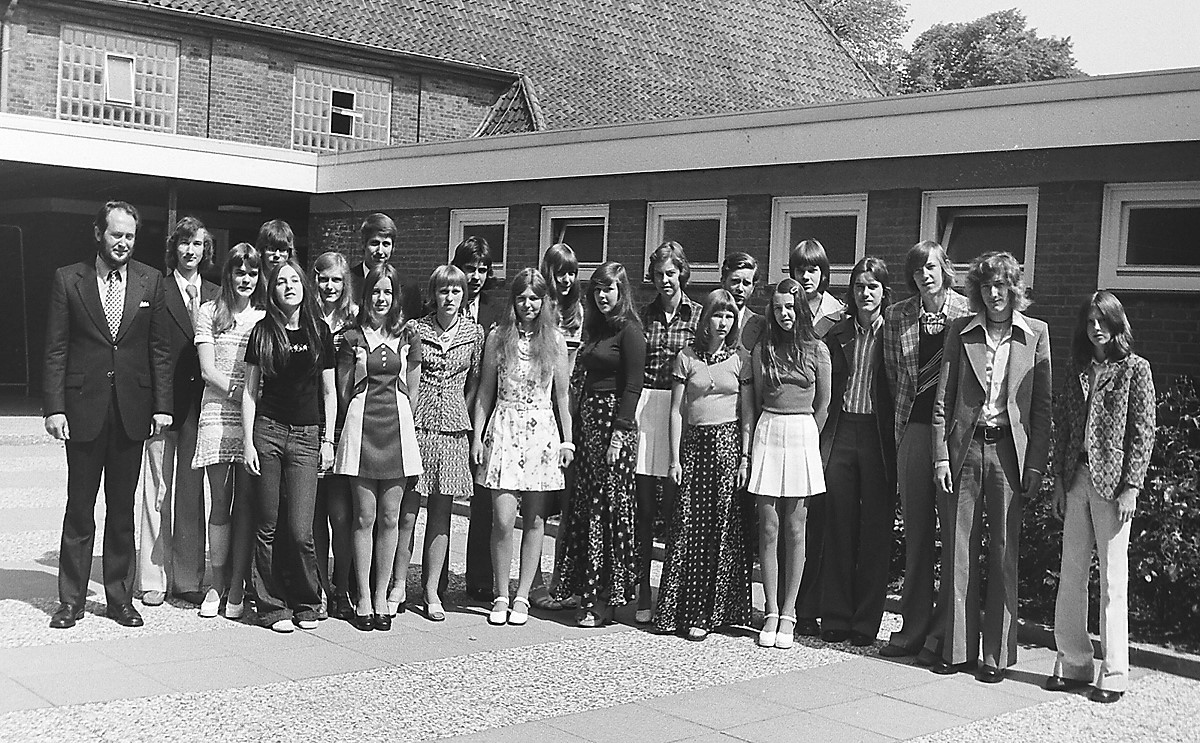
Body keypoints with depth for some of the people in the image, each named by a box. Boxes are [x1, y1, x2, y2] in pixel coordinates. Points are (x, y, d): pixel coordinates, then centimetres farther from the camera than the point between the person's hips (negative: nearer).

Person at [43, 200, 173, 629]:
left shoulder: (150, 281, 6)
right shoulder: (68, 280, 2)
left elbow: (160, 349, 6)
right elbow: (55, 350, 0)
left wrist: (162, 405, -1)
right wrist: (54, 407, -8)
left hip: (132, 409, 1)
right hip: (84, 408, -1)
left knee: (122, 510, 9)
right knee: (79, 509, 5)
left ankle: (120, 598, 19)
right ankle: (71, 601, 15)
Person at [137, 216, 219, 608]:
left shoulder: (215, 295, 12)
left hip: (200, 402, 3)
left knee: (193, 489, 7)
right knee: (158, 490, 1)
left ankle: (188, 578, 13)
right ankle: (154, 579, 8)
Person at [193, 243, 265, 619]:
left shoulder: (265, 317, 10)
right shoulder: (209, 313, 7)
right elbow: (208, 370, 0)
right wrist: (240, 393, -12)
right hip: (217, 416, 0)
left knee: (246, 503, 0)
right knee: (221, 503, 2)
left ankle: (237, 588, 6)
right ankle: (218, 585, 11)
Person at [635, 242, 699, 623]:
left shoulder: (698, 315, 5)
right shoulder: (643, 315, 12)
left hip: (683, 414, -2)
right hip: (642, 410, 2)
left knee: (675, 507, -1)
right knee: (642, 506, 1)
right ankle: (641, 593, 9)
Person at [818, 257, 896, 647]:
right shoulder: (837, 334, 10)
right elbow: (825, 389, 9)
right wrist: (823, 436, -1)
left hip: (879, 437, -2)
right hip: (841, 434, 3)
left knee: (875, 530, 2)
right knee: (838, 526, 5)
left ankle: (866, 622, 11)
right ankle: (835, 618, 14)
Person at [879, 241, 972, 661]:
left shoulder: (969, 314, -2)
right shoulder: (896, 316, 9)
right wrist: (905, 414, 10)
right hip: (914, 429, 4)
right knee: (916, 530, 8)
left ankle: (943, 632, 5)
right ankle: (914, 627, 16)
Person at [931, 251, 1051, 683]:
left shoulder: (1035, 334, 6)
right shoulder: (960, 332, 8)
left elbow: (1042, 404, 3)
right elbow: (943, 398, 6)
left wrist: (1036, 464, -3)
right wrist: (941, 455, -2)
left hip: (1009, 449, -1)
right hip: (965, 447, 1)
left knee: (1004, 553, 2)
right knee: (958, 549, 4)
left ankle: (998, 654, 11)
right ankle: (957, 648, 13)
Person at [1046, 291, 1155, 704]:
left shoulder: (1135, 369, -1)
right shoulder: (1078, 371, 13)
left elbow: (1143, 434, -5)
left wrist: (1131, 487, -11)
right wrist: (1060, 481, 8)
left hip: (1112, 483, -5)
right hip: (1076, 480, 5)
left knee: (1112, 581, -1)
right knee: (1071, 576, 6)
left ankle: (1114, 674, 7)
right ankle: (1073, 664, 15)